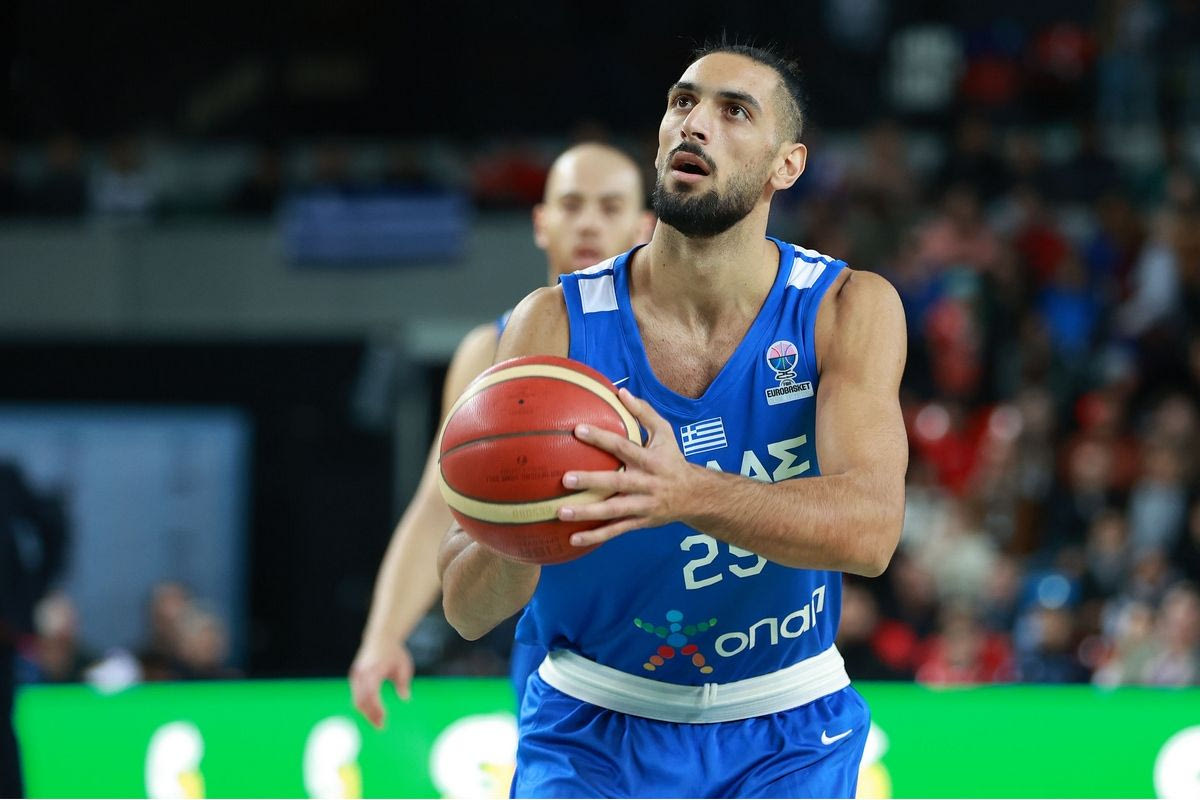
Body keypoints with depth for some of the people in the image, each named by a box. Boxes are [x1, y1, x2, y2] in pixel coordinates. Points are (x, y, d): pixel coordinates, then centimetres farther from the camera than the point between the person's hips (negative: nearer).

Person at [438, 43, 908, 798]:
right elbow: (466, 609, -15)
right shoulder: (556, 324, -12)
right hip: (591, 733, 0)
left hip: (783, 737, 1)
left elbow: (870, 528, -28)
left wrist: (688, 495, -46)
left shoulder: (848, 310, -11)